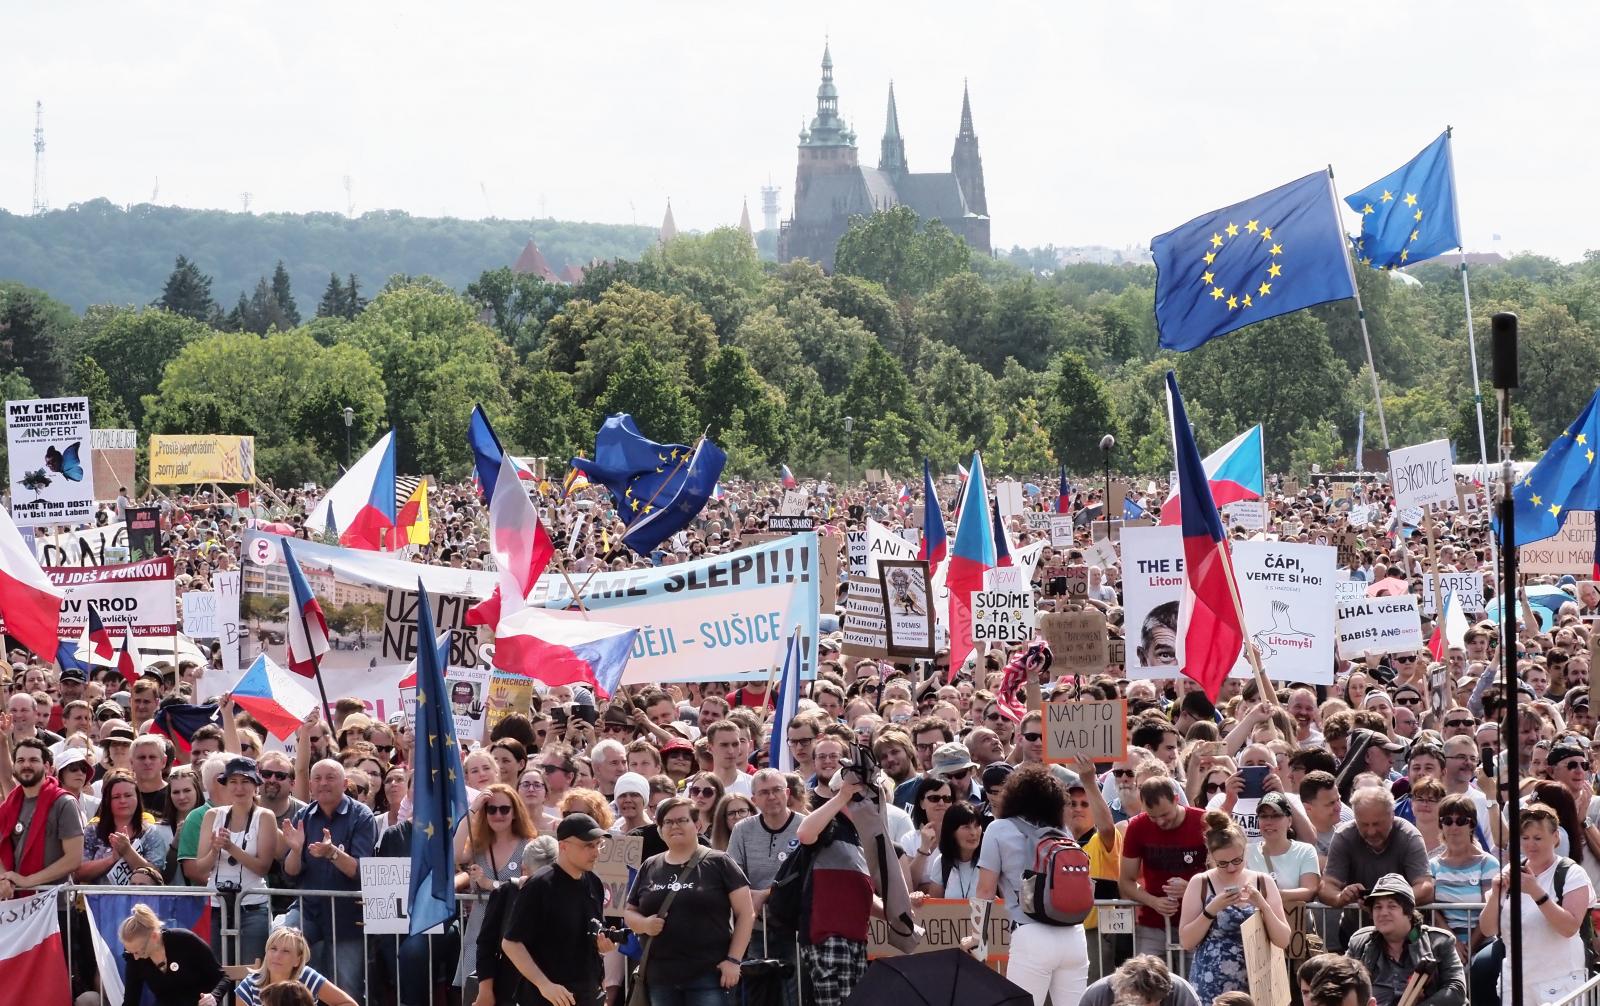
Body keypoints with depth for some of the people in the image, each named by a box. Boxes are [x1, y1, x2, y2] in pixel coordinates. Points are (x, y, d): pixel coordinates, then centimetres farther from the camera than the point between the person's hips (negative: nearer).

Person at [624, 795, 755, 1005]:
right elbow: (629, 913, 19)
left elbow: (746, 914, -3)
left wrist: (734, 960, -11)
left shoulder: (718, 863, -1)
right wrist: (645, 924, -5)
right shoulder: (649, 868, 13)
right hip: (660, 978, 5)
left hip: (708, 976, -5)